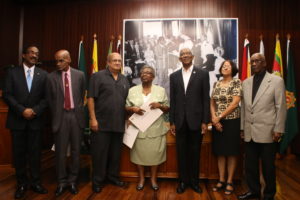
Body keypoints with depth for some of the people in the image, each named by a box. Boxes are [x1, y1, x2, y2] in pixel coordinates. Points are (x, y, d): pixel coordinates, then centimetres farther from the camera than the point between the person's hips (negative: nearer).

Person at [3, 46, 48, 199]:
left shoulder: (43, 74, 5)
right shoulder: (12, 72, 3)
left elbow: (46, 97, 0)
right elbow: (7, 95, -4)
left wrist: (34, 111, -14)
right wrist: (22, 110, -14)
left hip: (36, 120, 0)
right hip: (17, 120, 0)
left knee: (35, 152, 7)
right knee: (19, 153, 8)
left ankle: (35, 182, 20)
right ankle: (22, 183, 23)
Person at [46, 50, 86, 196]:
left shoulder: (80, 75, 1)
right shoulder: (51, 77, -1)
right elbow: (49, 99, 7)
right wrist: (55, 115, 9)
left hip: (76, 115, 1)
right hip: (60, 116, -1)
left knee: (76, 151, 9)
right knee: (60, 151, 6)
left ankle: (72, 181, 24)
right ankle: (61, 182, 22)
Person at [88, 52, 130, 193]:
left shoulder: (124, 80, 14)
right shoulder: (98, 76, -3)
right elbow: (91, 98, -8)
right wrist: (93, 119, -14)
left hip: (119, 124, 5)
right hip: (101, 123, -5)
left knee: (116, 153, 15)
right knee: (99, 153, 5)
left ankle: (113, 176, 32)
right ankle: (97, 181, 21)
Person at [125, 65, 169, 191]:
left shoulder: (161, 90, 4)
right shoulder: (132, 90, 5)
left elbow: (167, 109, 5)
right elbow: (126, 108, 6)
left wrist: (160, 106, -15)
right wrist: (133, 109, -15)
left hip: (155, 129, 0)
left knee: (155, 153, 6)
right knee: (139, 152, 7)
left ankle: (153, 179, 24)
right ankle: (141, 178, 26)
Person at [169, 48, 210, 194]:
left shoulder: (203, 74, 1)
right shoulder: (174, 76, 8)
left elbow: (206, 99, -2)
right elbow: (172, 100, 6)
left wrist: (205, 121, -7)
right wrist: (172, 121, 3)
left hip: (196, 120, -2)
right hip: (180, 121, 2)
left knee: (195, 152, 10)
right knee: (181, 152, 10)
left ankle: (194, 181, 26)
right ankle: (183, 180, 25)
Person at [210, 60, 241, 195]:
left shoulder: (237, 82, -5)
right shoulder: (216, 84, 9)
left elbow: (235, 103, -14)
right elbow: (212, 103, 9)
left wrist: (219, 117, -13)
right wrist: (214, 118, -6)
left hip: (231, 121, -4)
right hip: (217, 122, 5)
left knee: (231, 152, 5)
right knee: (220, 151, 10)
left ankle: (229, 181, 18)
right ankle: (221, 180, 22)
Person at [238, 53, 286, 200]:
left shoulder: (276, 81, -1)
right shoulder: (246, 82, 11)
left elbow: (281, 107, -4)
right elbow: (243, 107, 11)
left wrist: (278, 129, -8)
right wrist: (242, 127, 10)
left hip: (267, 131, -4)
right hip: (250, 132, 4)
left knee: (268, 166, 9)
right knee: (250, 165, 12)